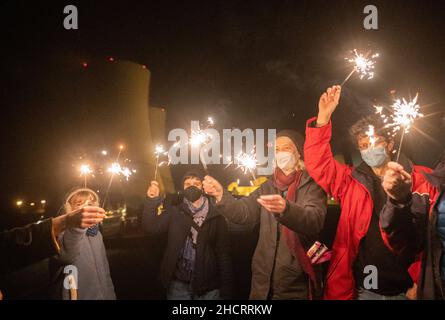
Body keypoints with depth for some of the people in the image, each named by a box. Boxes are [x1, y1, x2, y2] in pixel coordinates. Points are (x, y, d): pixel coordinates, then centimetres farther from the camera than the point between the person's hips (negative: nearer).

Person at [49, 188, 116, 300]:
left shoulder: (96, 233, 6)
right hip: (76, 295, -5)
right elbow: (65, 255, -38)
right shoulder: (63, 232, -15)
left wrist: (110, 295, 11)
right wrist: (76, 224, -53)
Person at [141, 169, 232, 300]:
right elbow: (151, 228, -8)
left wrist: (226, 290, -6)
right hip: (178, 285, 1)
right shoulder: (174, 211, 4)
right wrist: (152, 201, -22)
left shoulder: (216, 215, -1)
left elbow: (224, 253, -3)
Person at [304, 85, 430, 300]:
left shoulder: (420, 180, -2)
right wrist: (324, 117, -15)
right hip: (365, 289, 2)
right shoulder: (351, 181, 4)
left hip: (406, 289, -1)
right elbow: (317, 163, -5)